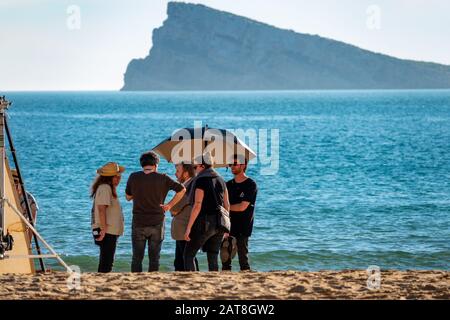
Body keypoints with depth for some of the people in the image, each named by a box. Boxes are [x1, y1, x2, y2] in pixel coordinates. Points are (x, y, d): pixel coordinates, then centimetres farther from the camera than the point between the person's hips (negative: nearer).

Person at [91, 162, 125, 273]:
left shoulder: (109, 187, 16)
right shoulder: (105, 188, -16)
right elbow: (101, 208, -24)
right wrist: (104, 228, -26)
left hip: (110, 231, 11)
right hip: (107, 231, -11)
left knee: (106, 261, 15)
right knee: (106, 262, -9)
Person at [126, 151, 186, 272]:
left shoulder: (134, 177, -2)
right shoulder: (162, 178, -3)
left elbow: (128, 197, 9)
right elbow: (182, 189, -1)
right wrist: (170, 205, 3)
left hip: (139, 224, 0)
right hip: (157, 224, 0)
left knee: (137, 258, 7)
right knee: (154, 259, 6)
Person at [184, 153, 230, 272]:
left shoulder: (201, 181, -11)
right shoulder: (220, 180, 11)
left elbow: (197, 206, -17)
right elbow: (226, 205, 13)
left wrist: (189, 227, -16)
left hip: (204, 223, -7)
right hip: (218, 223, 7)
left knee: (188, 255, 2)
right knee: (213, 257, 9)